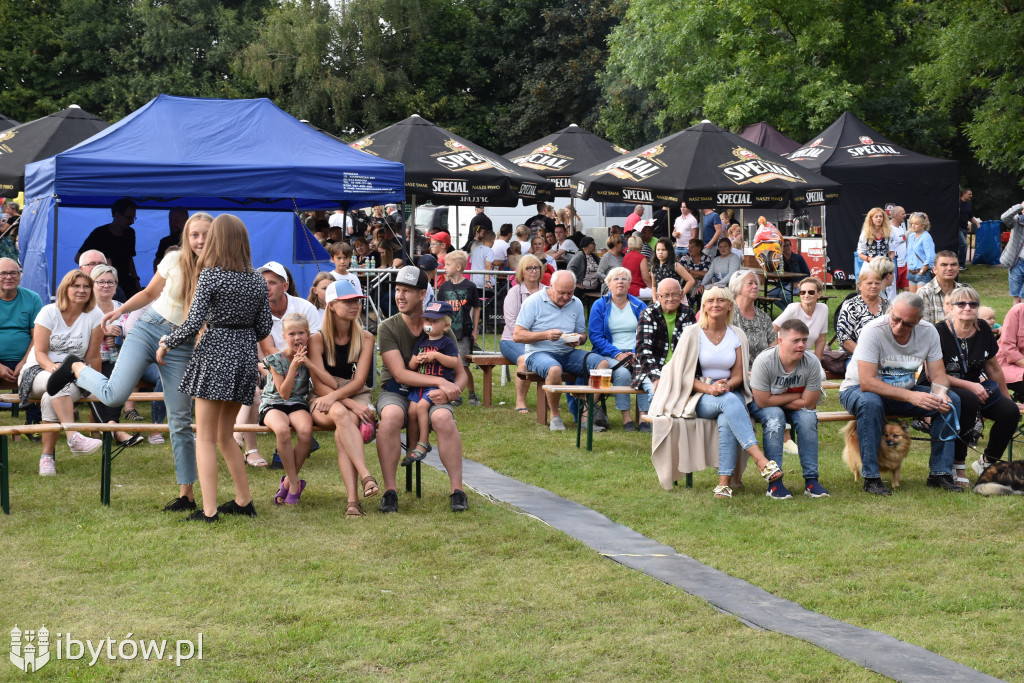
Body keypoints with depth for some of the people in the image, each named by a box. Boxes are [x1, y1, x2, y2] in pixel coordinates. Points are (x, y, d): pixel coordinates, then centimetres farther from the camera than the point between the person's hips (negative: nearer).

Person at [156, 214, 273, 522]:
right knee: (224, 435, 20)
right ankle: (243, 501, 23)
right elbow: (265, 327, 8)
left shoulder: (210, 275, -10)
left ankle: (209, 510, -6)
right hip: (245, 357, 6)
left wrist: (166, 343, 1)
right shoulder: (258, 281, 6)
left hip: (215, 354, -6)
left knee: (206, 438, -1)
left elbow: (193, 322, -14)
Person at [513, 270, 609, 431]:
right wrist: (546, 335, -19)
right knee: (554, 369, -40)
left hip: (568, 353, 5)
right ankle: (555, 416, -19)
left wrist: (578, 339, -7)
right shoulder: (534, 302, -3)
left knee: (603, 363, -19)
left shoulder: (576, 304, 12)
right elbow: (517, 335, -7)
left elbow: (583, 334, 19)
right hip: (539, 353, -5)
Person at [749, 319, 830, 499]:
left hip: (794, 406, 3)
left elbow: (808, 403, -19)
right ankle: (774, 482, -31)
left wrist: (779, 400, -19)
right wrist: (796, 396, -21)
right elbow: (763, 402, -27)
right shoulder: (764, 361, -30)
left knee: (807, 417, -28)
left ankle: (811, 480, -22)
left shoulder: (812, 362, -22)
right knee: (775, 417, -34)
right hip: (761, 404, -3)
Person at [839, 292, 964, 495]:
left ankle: (939, 473, -7)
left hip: (904, 391, 5)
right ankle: (871, 477, -28)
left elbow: (938, 375, -6)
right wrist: (910, 396, -41)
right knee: (870, 402, -39)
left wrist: (940, 396, -31)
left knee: (951, 400, -15)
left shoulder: (928, 332, -10)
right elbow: (866, 382, -32)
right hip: (857, 390, -5)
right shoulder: (874, 330, -25)